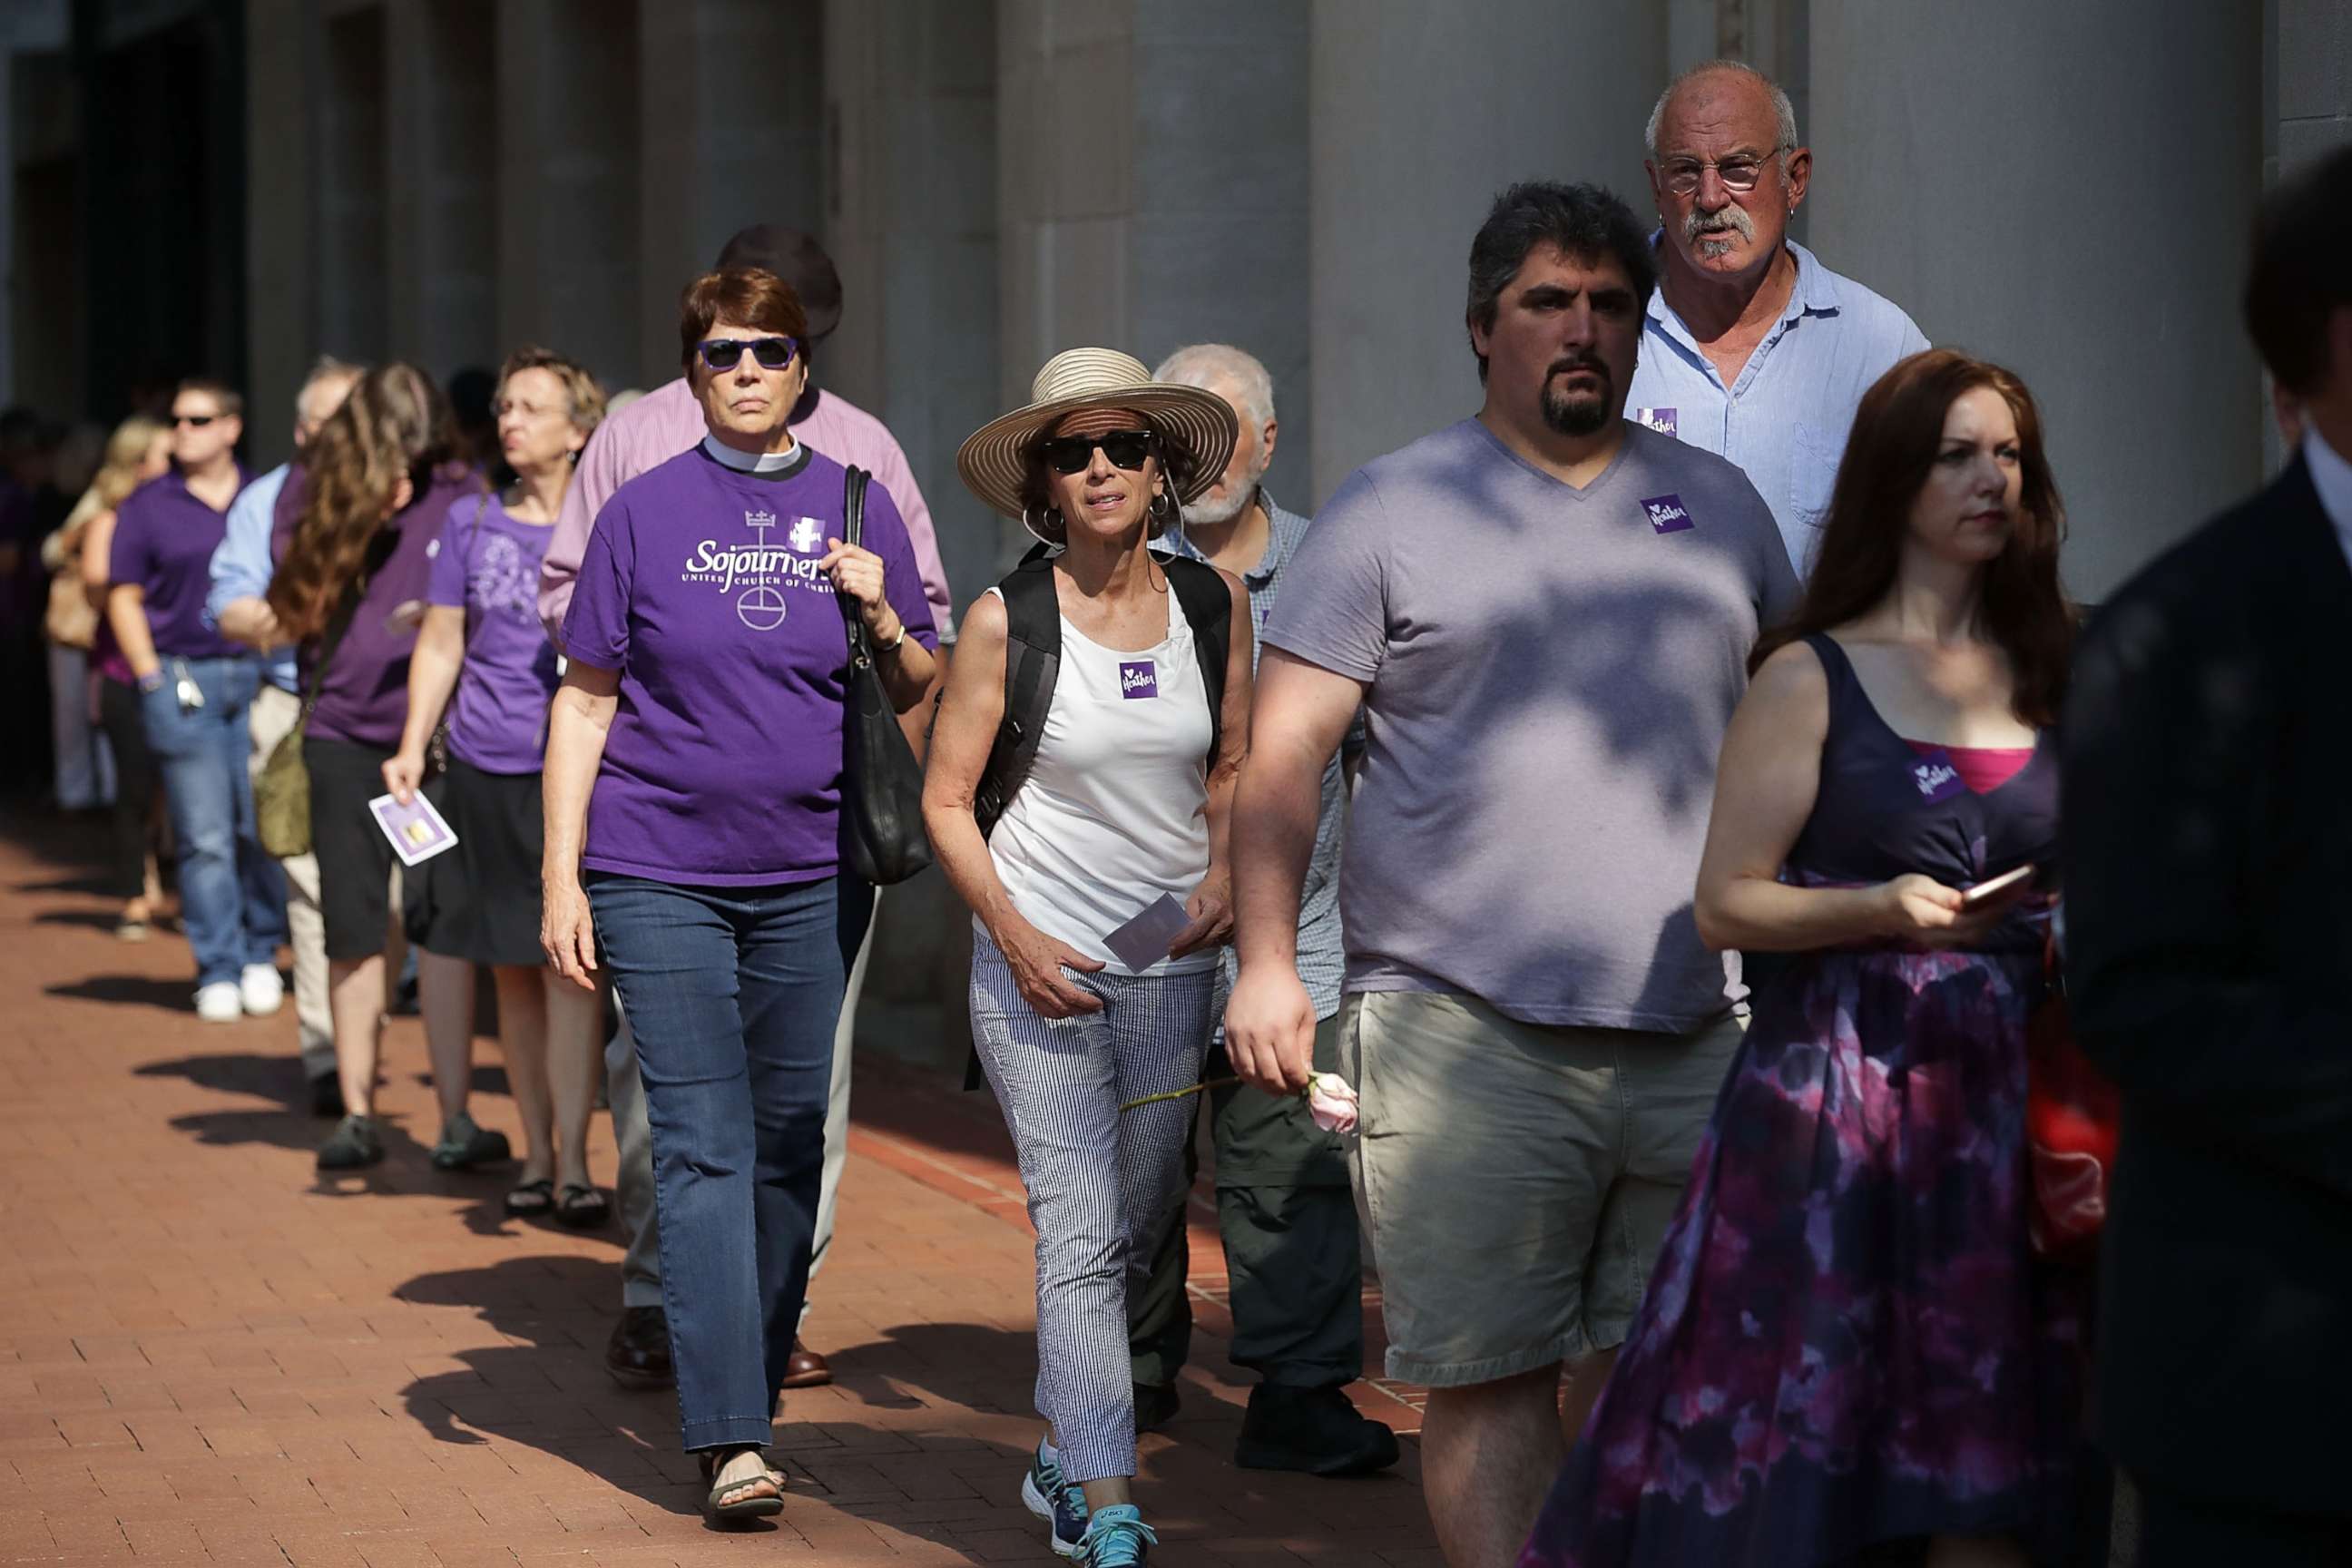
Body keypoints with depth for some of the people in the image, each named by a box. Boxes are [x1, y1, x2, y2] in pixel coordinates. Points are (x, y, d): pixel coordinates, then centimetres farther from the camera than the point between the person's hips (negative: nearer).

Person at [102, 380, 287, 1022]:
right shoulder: (146, 506, 7)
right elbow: (124, 598, 6)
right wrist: (154, 679, -3)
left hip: (261, 676, 1)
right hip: (182, 681, -1)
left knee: (265, 829, -1)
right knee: (205, 837, -3)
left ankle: (261, 956, 15)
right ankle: (218, 972, 3)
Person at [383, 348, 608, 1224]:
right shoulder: (472, 523, 8)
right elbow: (441, 643, 11)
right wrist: (412, 745, 0)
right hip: (484, 767, 3)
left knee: (566, 963, -8)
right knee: (512, 969, 7)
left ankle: (574, 1162, -5)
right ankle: (536, 1154, 16)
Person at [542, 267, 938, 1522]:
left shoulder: (857, 507, 7)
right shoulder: (644, 512, 1)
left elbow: (922, 697, 11)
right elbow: (585, 701, 3)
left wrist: (881, 618, -10)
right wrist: (561, 876, -3)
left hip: (813, 874, 3)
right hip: (659, 871, -2)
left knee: (790, 1140, 10)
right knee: (701, 1145, -8)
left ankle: (759, 1373, 28)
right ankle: (730, 1441, -11)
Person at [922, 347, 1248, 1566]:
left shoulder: (1215, 601, 3)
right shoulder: (1007, 618, -7)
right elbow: (946, 801, -2)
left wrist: (1223, 871, -2)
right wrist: (1017, 939, -12)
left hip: (1172, 961, 4)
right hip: (1038, 959, -4)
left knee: (1134, 1230, 11)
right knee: (1080, 1235, -10)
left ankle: (1058, 1457, 29)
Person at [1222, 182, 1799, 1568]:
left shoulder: (1720, 506, 15)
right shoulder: (1392, 513, 5)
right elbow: (1288, 747, 1)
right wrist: (1267, 961, -8)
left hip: (1694, 1032, 3)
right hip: (1464, 1030, -3)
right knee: (1491, 1379, -4)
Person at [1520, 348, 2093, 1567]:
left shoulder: (2046, 675, 12)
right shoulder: (1812, 677, 1)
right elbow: (1726, 904, -2)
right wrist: (1884, 906, -17)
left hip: (2008, 1088, 4)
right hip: (1839, 1087, -4)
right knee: (1796, 1457, -5)